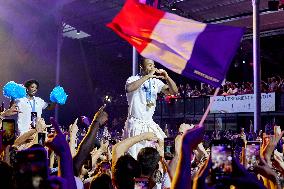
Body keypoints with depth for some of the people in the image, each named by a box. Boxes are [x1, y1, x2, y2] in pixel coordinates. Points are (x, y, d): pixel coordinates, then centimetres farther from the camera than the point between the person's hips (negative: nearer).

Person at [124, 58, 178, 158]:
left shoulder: (156, 82, 8)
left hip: (150, 124, 6)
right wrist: (147, 76, -30)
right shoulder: (133, 79, -8)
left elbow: (174, 91, 5)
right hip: (136, 124, -6)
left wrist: (167, 77, -12)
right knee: (134, 158, -6)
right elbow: (129, 88, -32)